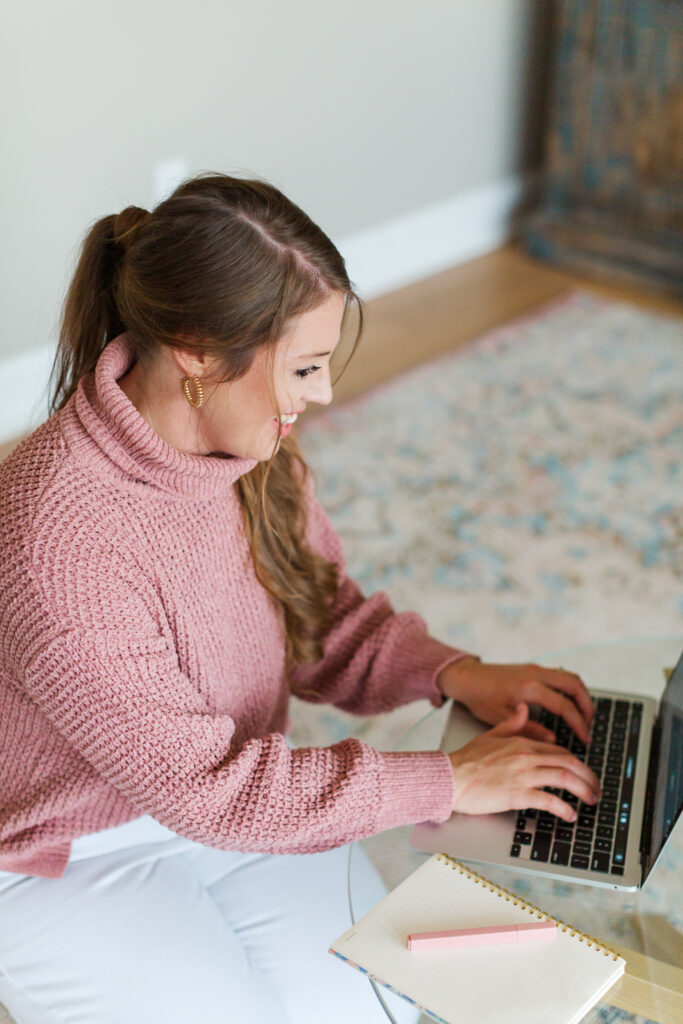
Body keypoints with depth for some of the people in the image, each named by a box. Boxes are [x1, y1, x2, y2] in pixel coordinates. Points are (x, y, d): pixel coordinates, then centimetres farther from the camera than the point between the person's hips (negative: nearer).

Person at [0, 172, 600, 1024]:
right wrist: (446, 782, -24)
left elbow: (323, 613, 5)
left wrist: (449, 674, -12)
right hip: (68, 857, -5)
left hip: (227, 797, 6)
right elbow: (201, 783, -28)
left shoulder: (252, 446, -11)